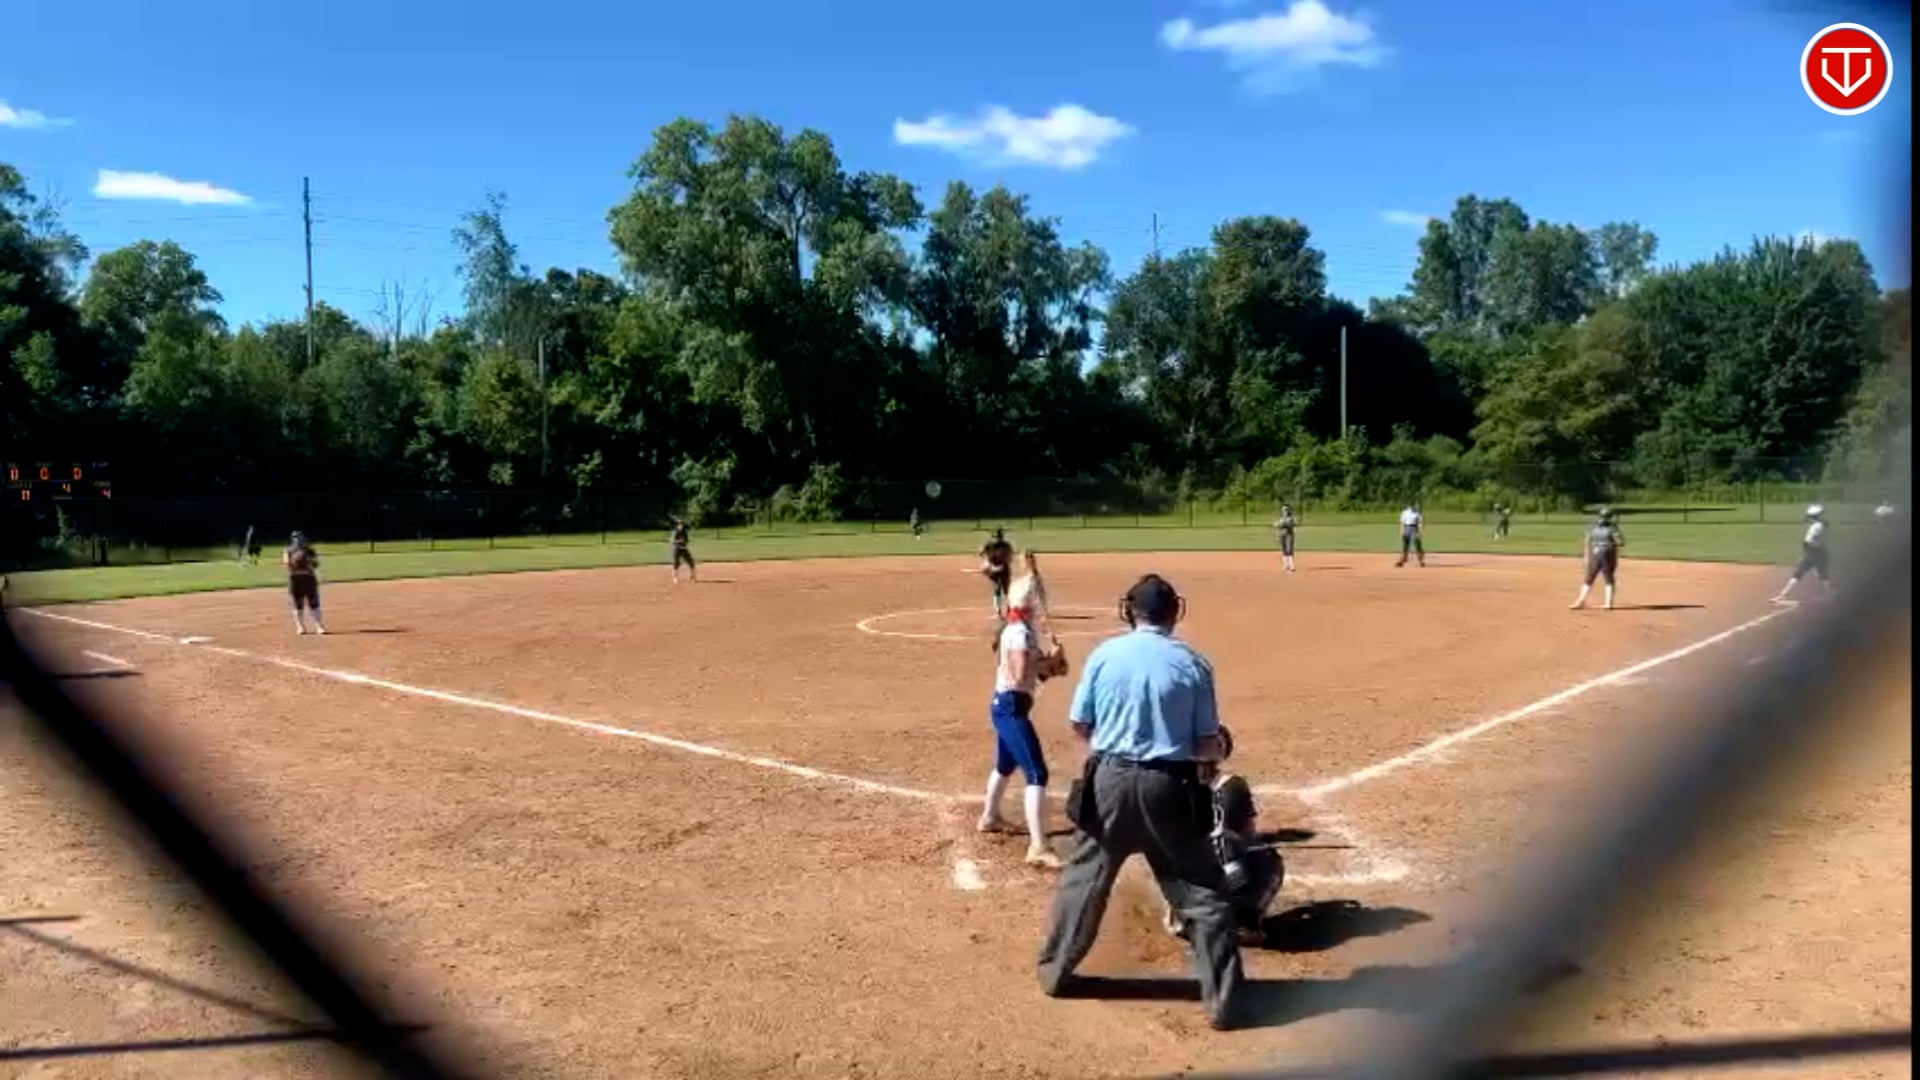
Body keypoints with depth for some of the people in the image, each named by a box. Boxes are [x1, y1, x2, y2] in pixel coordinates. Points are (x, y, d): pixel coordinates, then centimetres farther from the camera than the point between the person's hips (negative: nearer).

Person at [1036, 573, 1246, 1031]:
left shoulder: (1105, 654, -2)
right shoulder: (1193, 663, -3)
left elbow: (1079, 725, 4)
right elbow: (1208, 746, -2)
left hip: (1109, 779, 1)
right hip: (1169, 787, -1)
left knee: (1083, 878, 19)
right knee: (1202, 891, 9)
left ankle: (1054, 972, 32)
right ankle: (1223, 1001, 11)